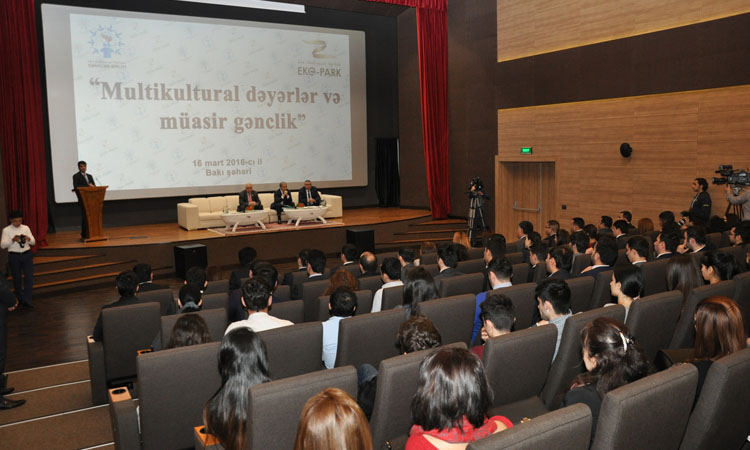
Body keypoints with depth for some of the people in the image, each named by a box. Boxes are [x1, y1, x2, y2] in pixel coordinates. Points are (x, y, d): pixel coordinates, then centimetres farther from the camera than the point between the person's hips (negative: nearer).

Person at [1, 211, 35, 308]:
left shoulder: (26, 228, 5)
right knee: (16, 278, 9)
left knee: (29, 277, -8)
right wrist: (13, 240, -26)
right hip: (14, 256, -1)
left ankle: (26, 300, -6)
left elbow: (33, 242, 4)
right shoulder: (6, 230, -2)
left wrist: (29, 239, -19)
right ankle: (20, 299, 26)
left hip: (27, 255, 1)